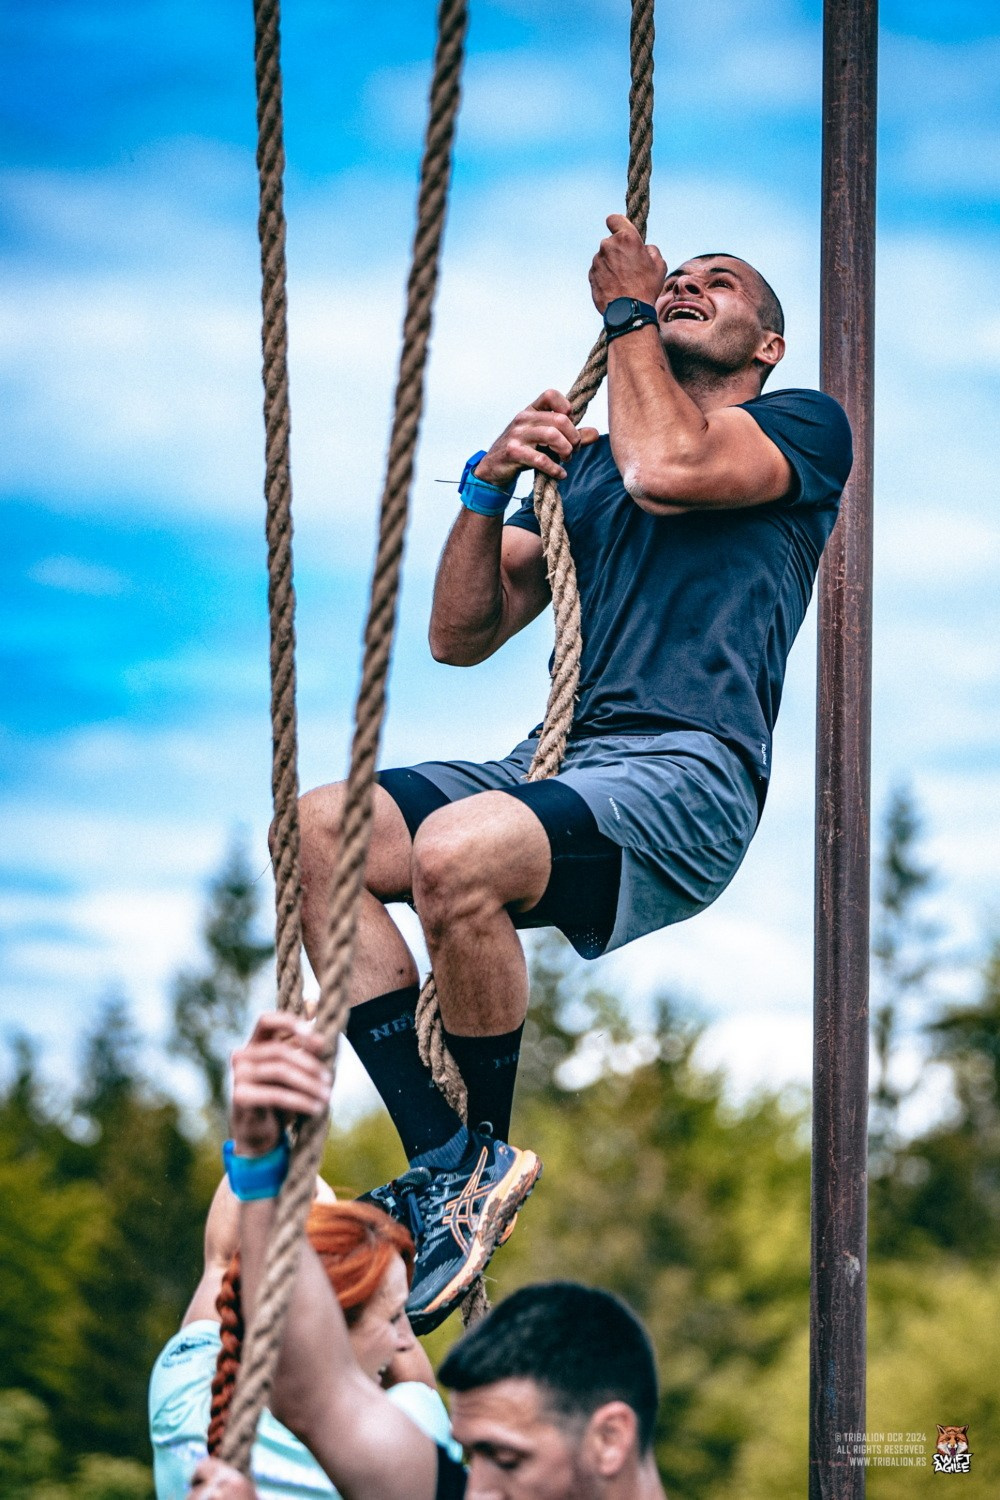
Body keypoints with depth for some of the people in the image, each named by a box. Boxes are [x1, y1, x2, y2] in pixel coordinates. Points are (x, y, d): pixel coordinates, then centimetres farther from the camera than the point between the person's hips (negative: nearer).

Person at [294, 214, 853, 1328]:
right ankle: (439, 1163, -17)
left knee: (457, 850, -34)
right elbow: (460, 637, 22)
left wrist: (628, 311, 4)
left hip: (685, 779, -7)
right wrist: (489, 485, 6)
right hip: (558, 765, 7)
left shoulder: (805, 426, 10)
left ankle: (485, 1156, -12)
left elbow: (666, 470, -12)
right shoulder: (579, 459, 29)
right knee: (319, 830, -18)